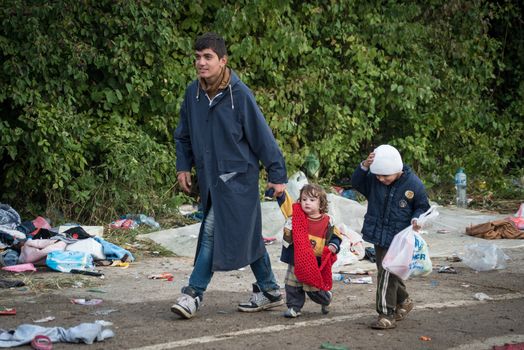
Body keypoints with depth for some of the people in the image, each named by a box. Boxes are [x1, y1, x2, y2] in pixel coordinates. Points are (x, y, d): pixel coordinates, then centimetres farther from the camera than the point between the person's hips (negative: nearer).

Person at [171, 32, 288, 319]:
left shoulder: (239, 94, -14)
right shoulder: (193, 93, 2)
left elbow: (262, 136, -9)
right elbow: (183, 134, 17)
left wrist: (277, 175, -6)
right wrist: (183, 167, 9)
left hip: (237, 177, -6)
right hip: (210, 177, 6)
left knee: (213, 232, -12)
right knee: (248, 235, 14)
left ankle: (193, 293, -8)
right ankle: (270, 291, 24)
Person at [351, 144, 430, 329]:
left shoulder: (414, 184, -12)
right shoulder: (373, 179, -4)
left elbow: (422, 207, 0)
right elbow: (356, 183, 0)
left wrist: (416, 219, -19)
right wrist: (364, 166, -16)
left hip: (398, 238, -6)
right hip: (379, 236, 6)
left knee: (387, 274, -12)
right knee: (386, 273, 18)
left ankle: (387, 314, -7)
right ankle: (403, 300, 40)